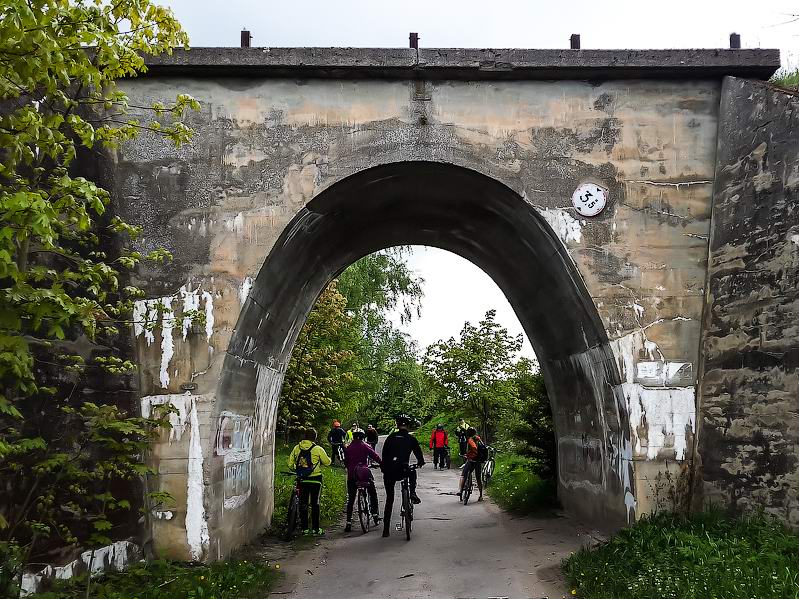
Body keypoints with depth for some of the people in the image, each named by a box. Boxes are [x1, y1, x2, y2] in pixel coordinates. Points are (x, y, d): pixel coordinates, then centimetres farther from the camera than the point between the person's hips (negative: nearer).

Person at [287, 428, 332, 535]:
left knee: (303, 503, 9)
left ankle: (304, 528, 11)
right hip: (315, 480, -3)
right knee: (315, 504, 5)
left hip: (302, 480, 3)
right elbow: (327, 462, -2)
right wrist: (320, 461, 19)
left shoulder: (296, 448, 1)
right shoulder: (318, 449, -10)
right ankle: (315, 528, 7)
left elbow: (290, 464, 4)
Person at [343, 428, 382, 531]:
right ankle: (375, 515, 15)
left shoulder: (348, 448, 7)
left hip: (352, 475, 2)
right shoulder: (366, 446, -1)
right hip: (365, 474, -2)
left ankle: (348, 522, 0)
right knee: (373, 494, 18)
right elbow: (375, 457, -5)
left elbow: (346, 462, 11)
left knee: (350, 499, 6)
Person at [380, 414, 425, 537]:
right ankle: (413, 493, 15)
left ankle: (386, 529, 11)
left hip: (389, 472, 1)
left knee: (389, 499, 13)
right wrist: (420, 463, 30)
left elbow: (384, 453, 11)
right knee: (412, 472, 36)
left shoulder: (391, 437, 9)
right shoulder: (411, 439, 5)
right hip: (402, 471, -1)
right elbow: (418, 453, 10)